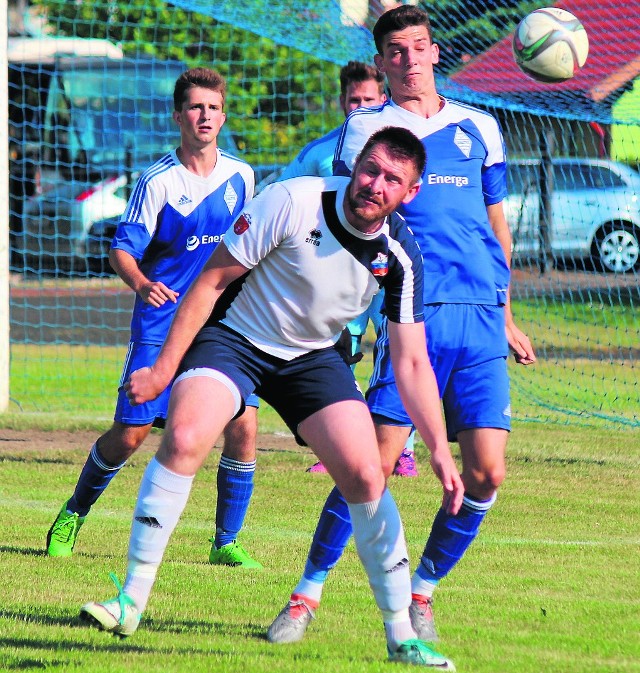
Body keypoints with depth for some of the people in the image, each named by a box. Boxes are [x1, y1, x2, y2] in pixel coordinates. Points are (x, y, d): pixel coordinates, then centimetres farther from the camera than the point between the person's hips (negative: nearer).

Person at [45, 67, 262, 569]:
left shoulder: (241, 176, 5)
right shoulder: (158, 181, -8)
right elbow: (122, 249, -12)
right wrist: (142, 284, -31)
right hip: (162, 325, -3)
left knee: (244, 427, -12)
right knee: (129, 434, -3)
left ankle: (227, 543, 3)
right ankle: (72, 517, 22)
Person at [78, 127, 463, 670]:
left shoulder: (401, 254, -13)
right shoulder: (293, 202, -25)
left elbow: (412, 363, -6)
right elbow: (214, 279, -16)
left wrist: (440, 452, -13)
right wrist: (163, 369, -16)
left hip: (313, 356, 3)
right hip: (234, 336, -3)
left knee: (366, 477, -11)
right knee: (184, 438, -28)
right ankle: (131, 603, -18)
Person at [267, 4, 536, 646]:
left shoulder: (479, 128, 17)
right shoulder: (365, 129, 7)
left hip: (480, 317, 3)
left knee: (486, 472, -5)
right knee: (375, 461, -12)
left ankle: (421, 592, 13)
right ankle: (308, 593, 0)